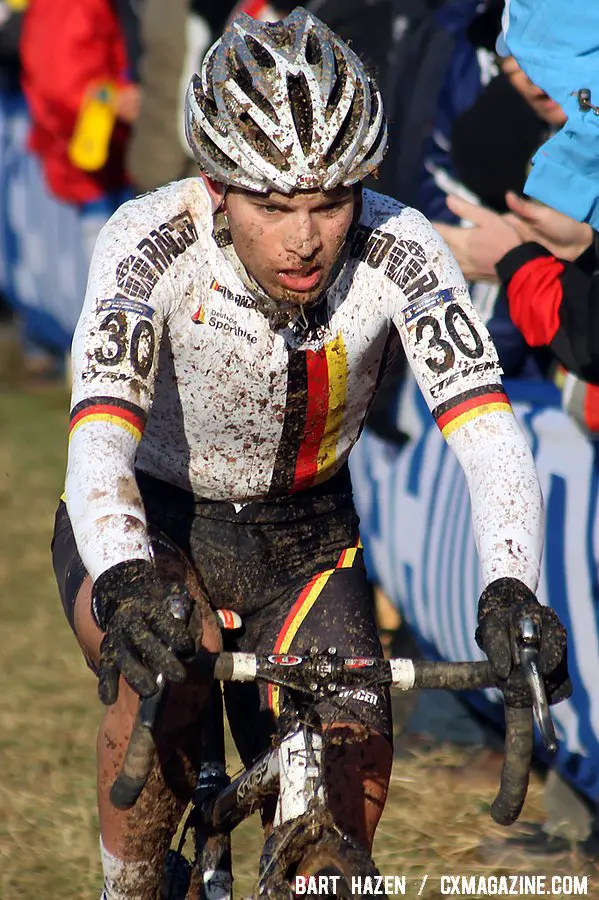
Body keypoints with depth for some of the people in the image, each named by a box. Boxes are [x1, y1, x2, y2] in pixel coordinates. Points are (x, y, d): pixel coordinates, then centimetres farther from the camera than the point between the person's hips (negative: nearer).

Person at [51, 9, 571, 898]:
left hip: (301, 538, 2)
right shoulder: (150, 242, -30)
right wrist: (126, 585, -60)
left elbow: (489, 432, -33)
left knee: (353, 774, -16)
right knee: (165, 659, -33)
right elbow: (99, 440, -41)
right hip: (150, 526, -2)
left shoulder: (399, 252, -25)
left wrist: (510, 593, -51)